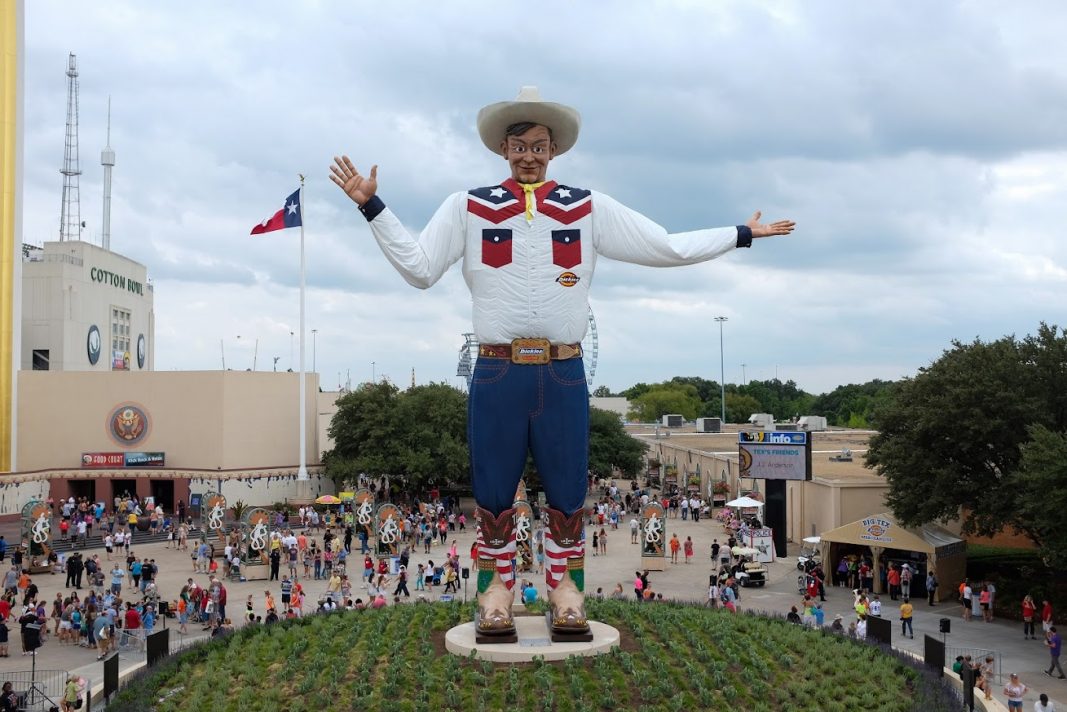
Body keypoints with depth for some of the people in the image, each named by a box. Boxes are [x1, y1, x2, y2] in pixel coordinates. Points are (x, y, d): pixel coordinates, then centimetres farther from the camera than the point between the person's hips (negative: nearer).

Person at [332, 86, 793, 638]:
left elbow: (667, 248, 8)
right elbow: (419, 268, 3)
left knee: (567, 490, 8)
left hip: (564, 374, 1)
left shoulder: (588, 209, 9)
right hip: (497, 373, 0)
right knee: (493, 490, 7)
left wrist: (742, 235, 8)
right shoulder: (469, 208, 7)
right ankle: (497, 589, 22)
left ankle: (565, 587, 24)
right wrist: (372, 206, -1)